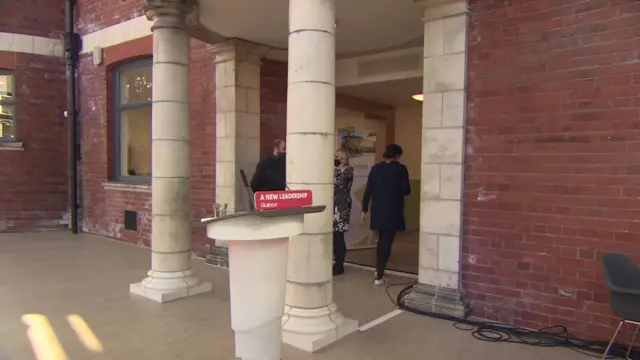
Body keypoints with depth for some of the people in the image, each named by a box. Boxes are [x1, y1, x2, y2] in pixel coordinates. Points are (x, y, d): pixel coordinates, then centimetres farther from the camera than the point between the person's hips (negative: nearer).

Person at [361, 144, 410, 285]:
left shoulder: (375, 168, 3)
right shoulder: (401, 169, -6)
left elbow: (368, 190, 2)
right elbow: (406, 190, -8)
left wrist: (364, 210, 8)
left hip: (377, 210, 4)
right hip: (393, 211, -4)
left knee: (381, 240, 21)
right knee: (386, 242, 4)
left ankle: (378, 272, 24)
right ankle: (379, 277, 4)